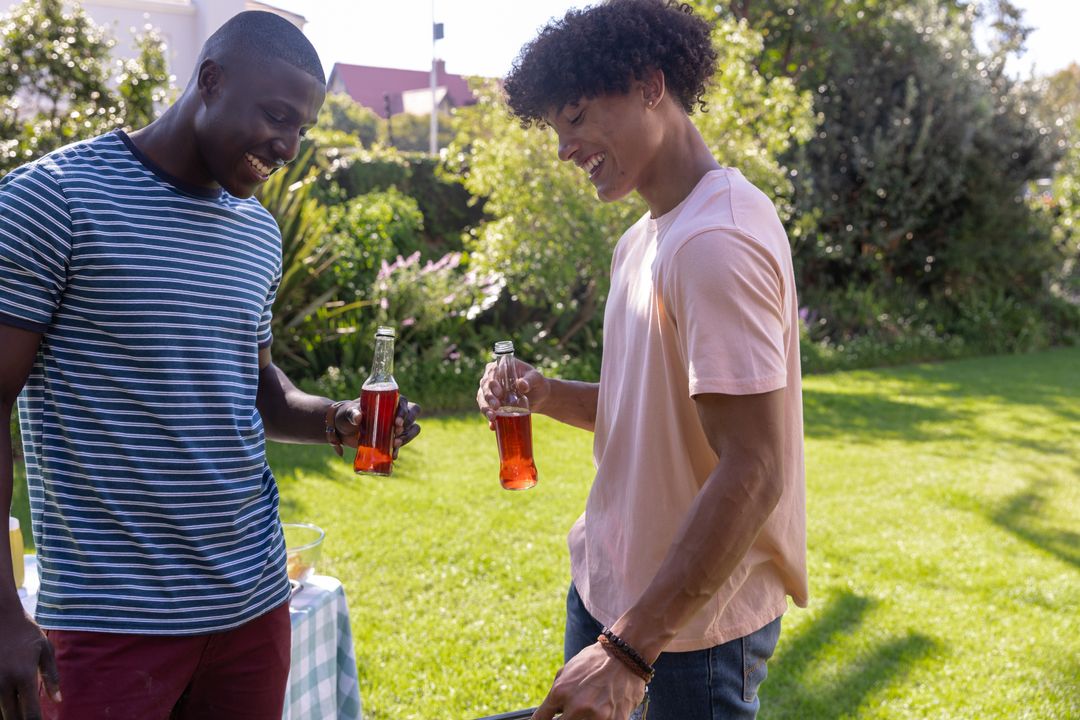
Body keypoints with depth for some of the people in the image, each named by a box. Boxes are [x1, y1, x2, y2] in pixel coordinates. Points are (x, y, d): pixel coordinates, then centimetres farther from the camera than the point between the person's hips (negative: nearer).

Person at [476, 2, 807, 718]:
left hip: (696, 620, -8)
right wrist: (550, 395, -3)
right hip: (607, 580, 8)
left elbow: (754, 472, -26)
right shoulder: (643, 239, 9)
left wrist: (629, 649, -26)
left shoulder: (717, 242, -22)